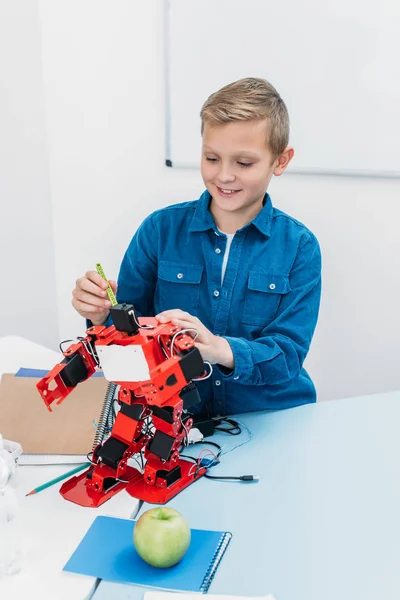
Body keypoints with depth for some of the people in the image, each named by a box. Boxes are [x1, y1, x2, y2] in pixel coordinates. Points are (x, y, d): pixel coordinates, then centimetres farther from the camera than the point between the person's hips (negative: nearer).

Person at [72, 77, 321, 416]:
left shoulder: (299, 247, -1)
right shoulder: (160, 229, 1)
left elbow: (288, 354, -8)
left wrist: (223, 350, -26)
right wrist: (103, 317, -17)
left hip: (272, 422, 1)